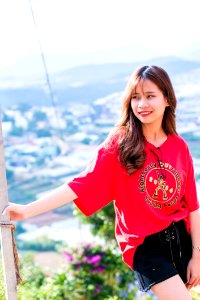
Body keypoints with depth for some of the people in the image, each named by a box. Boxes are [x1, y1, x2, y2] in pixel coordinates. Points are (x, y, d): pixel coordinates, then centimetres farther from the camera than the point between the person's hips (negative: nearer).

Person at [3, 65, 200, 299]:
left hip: (181, 238, 4)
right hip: (145, 245, -4)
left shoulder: (180, 147, 0)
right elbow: (81, 184, -18)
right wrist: (28, 210, -28)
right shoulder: (120, 143, -10)